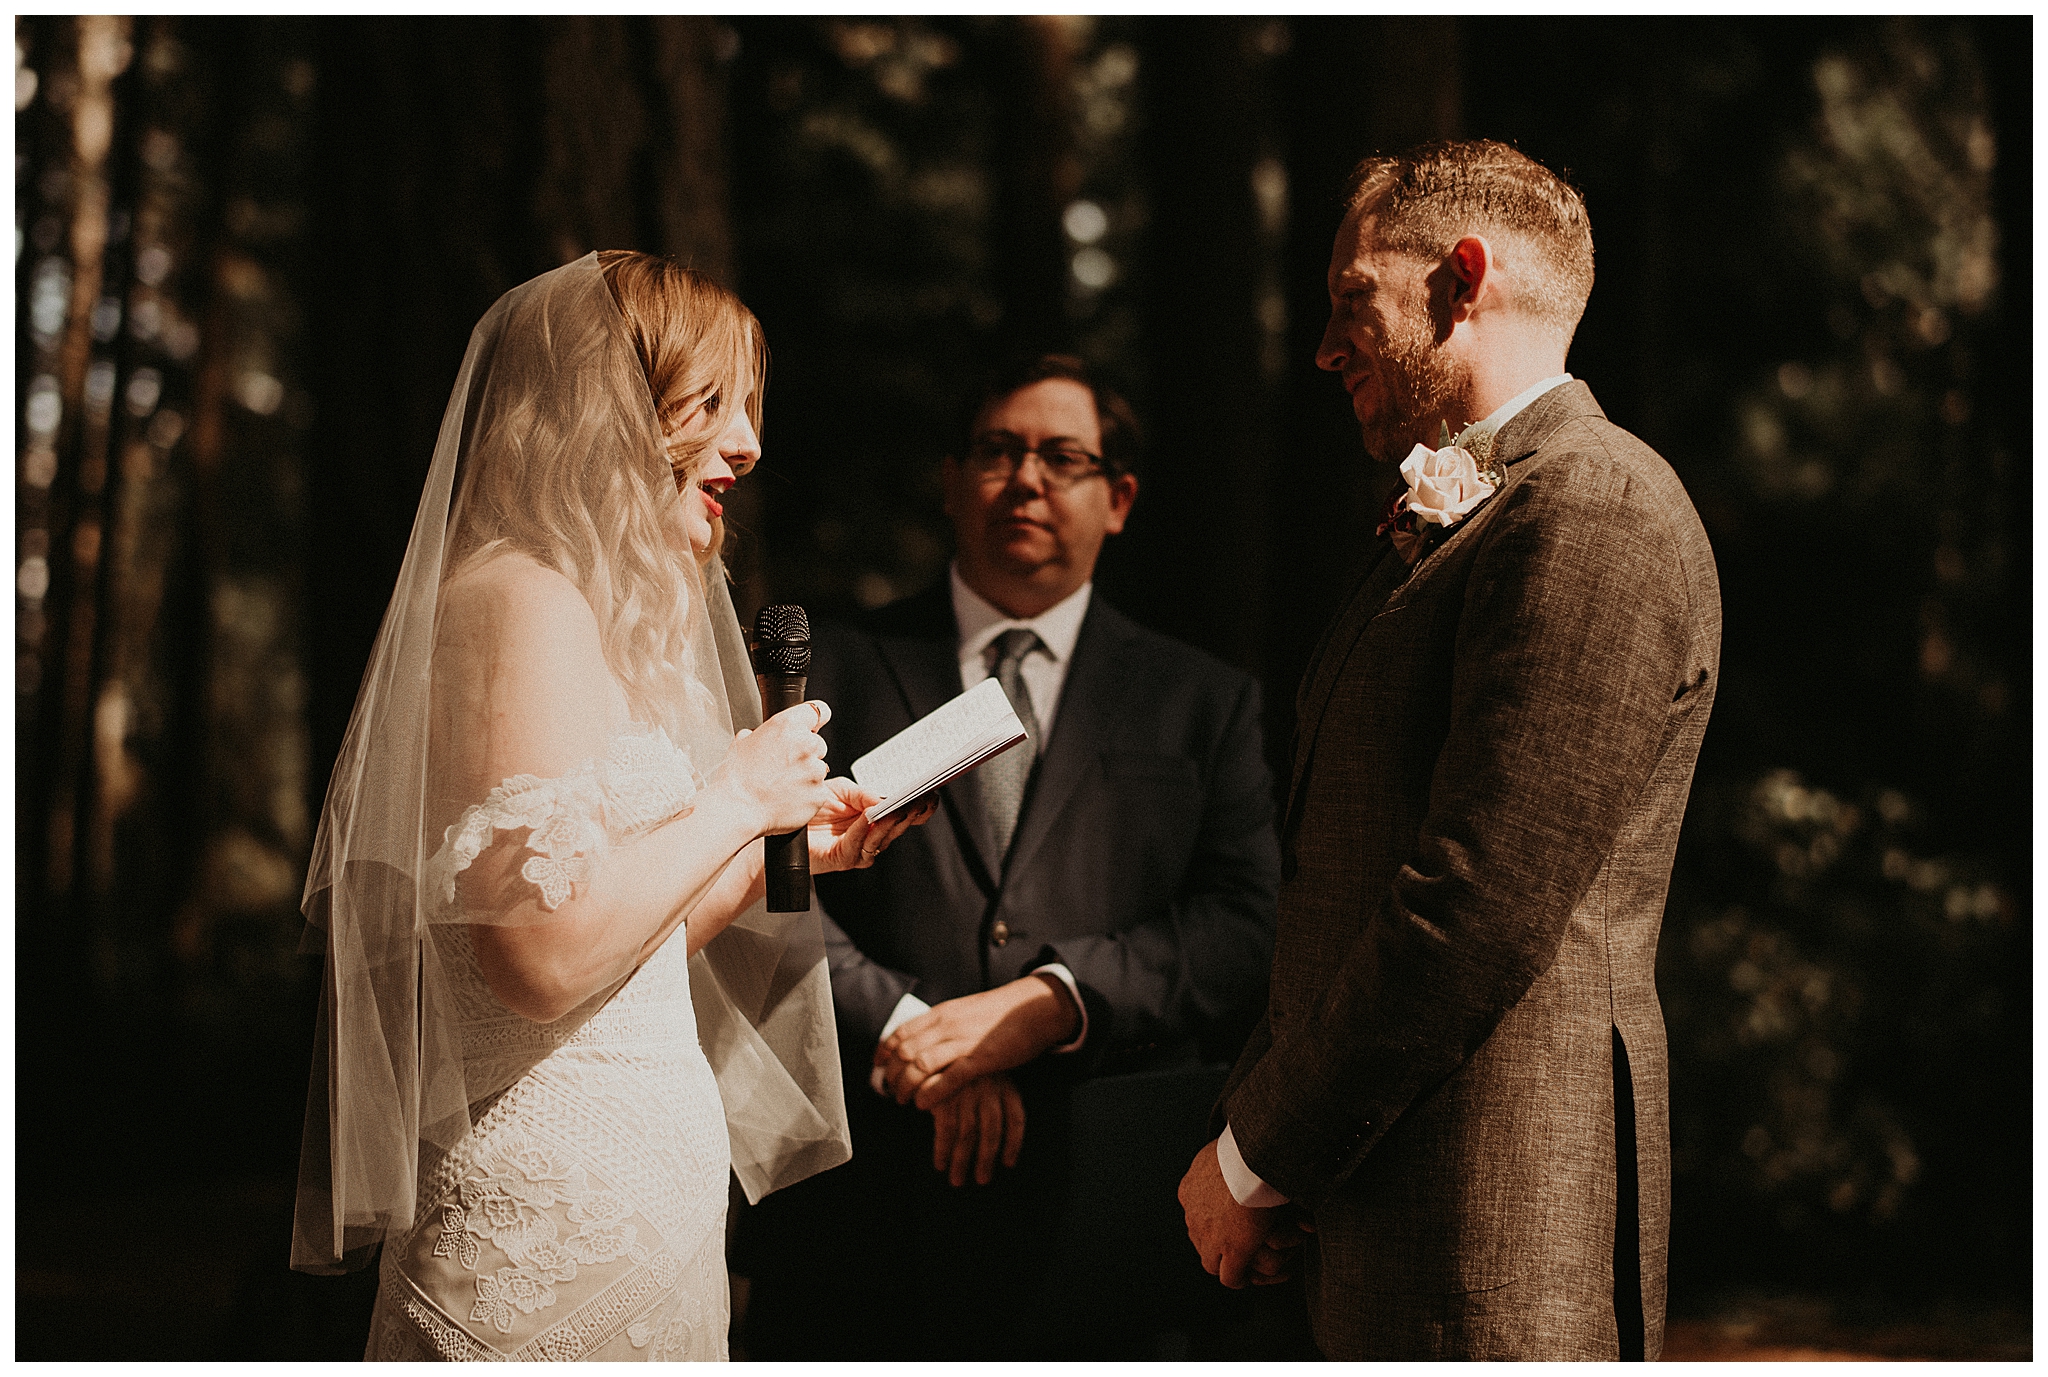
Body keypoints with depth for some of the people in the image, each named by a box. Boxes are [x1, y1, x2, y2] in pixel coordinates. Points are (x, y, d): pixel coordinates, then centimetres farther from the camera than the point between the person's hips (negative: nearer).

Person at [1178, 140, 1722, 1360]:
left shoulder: (1597, 515, -13)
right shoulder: (1435, 529, 20)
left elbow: (1482, 907, -20)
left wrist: (1259, 1160, -12)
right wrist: (1248, 1128, 7)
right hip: (1378, 1224, 9)